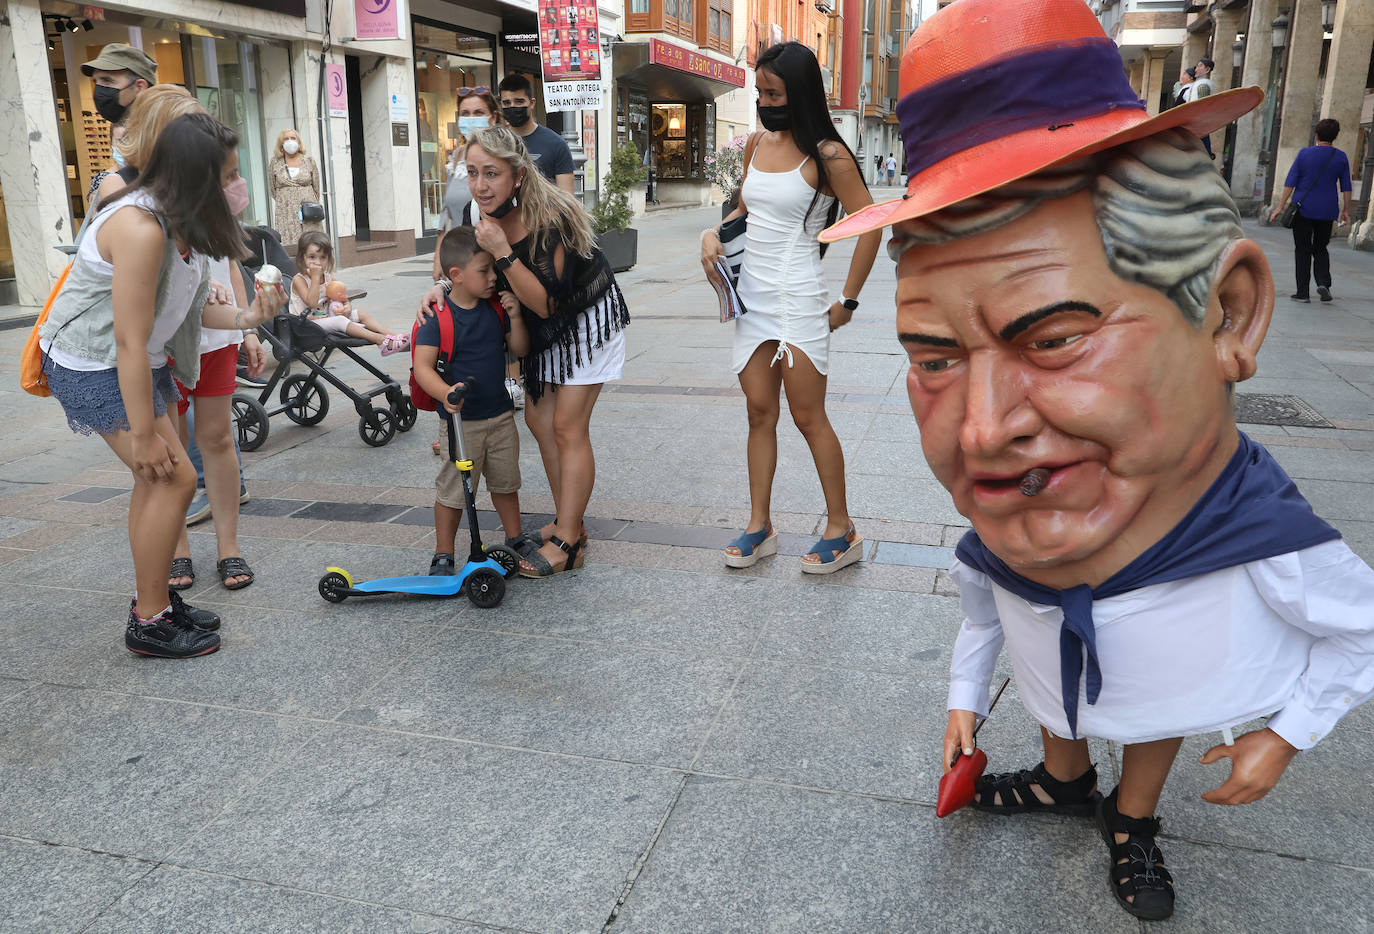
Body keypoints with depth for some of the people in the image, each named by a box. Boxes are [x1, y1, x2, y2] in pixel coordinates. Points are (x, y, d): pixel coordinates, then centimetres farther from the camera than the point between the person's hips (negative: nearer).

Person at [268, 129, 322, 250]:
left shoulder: (309, 161, 8)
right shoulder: (274, 164, 7)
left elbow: (316, 187, 12)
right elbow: (272, 190, 13)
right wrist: (285, 203, 12)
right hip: (285, 212, 0)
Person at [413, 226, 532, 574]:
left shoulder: (495, 308, 1)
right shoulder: (438, 317, -17)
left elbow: (520, 349, 4)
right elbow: (422, 366, -24)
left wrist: (514, 316, -13)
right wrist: (445, 393, -42)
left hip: (500, 414, 5)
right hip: (460, 419, -5)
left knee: (505, 481, 19)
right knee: (453, 489, 3)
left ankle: (515, 539, 36)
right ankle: (443, 554, 19)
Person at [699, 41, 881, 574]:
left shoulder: (826, 156, -11)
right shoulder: (757, 143, 9)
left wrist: (848, 302, -9)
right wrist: (714, 234, 3)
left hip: (797, 299, -6)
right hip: (751, 294, 6)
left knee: (808, 417, -1)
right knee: (760, 411, 9)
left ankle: (842, 531, 12)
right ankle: (759, 528, 17)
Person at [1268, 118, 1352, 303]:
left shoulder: (1304, 154, -5)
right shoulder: (1341, 157, 2)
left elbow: (1290, 182, -8)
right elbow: (1346, 187, 4)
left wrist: (1280, 206, -5)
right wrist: (1345, 211, 12)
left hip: (1303, 209, -2)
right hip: (1326, 211, 2)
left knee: (1303, 250, 2)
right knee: (1320, 249, 16)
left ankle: (1302, 292, 0)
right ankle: (1324, 283, -6)